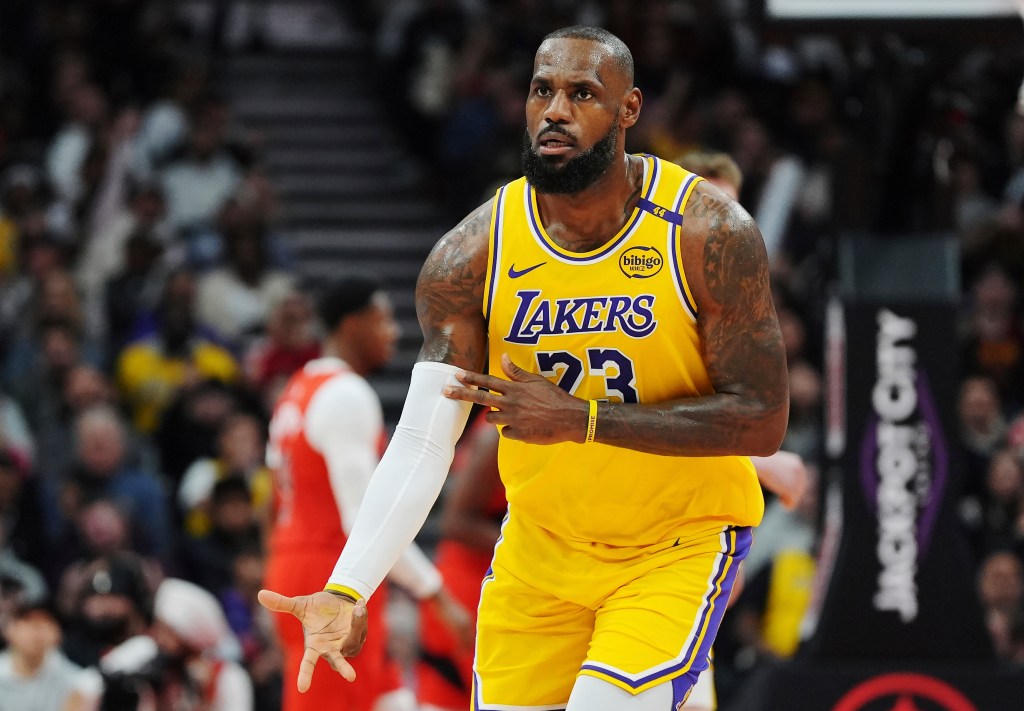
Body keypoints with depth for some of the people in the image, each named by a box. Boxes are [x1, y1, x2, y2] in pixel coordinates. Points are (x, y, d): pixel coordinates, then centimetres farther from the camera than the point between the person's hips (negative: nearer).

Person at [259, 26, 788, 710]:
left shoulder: (709, 233, -16)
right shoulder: (472, 255, -10)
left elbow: (763, 421, -18)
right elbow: (423, 440, -12)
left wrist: (581, 418, -26)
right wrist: (348, 590, -26)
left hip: (678, 543, -3)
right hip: (541, 544, 3)